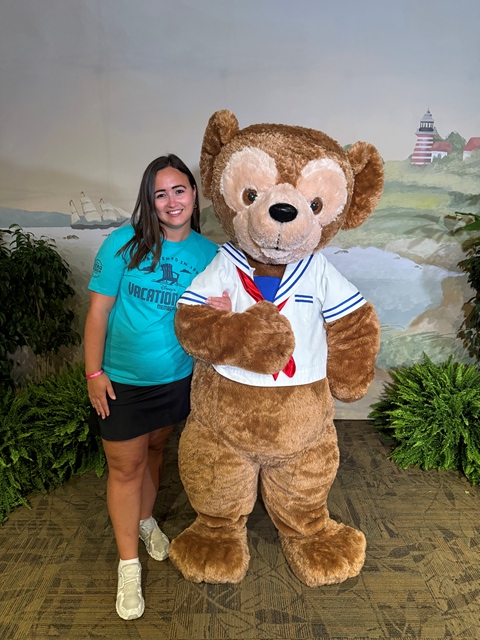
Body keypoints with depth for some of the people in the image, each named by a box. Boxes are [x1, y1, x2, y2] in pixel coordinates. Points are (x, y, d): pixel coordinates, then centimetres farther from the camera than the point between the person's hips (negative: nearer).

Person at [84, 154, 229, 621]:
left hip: (178, 378, 3)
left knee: (154, 451, 24)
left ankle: (145, 519, 52)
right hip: (121, 381, -3)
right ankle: (129, 564, 30)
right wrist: (94, 373, -10)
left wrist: (221, 312, -21)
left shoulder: (207, 252, -3)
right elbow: (99, 310, -10)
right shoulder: (123, 243, -14)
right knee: (125, 466, 9)